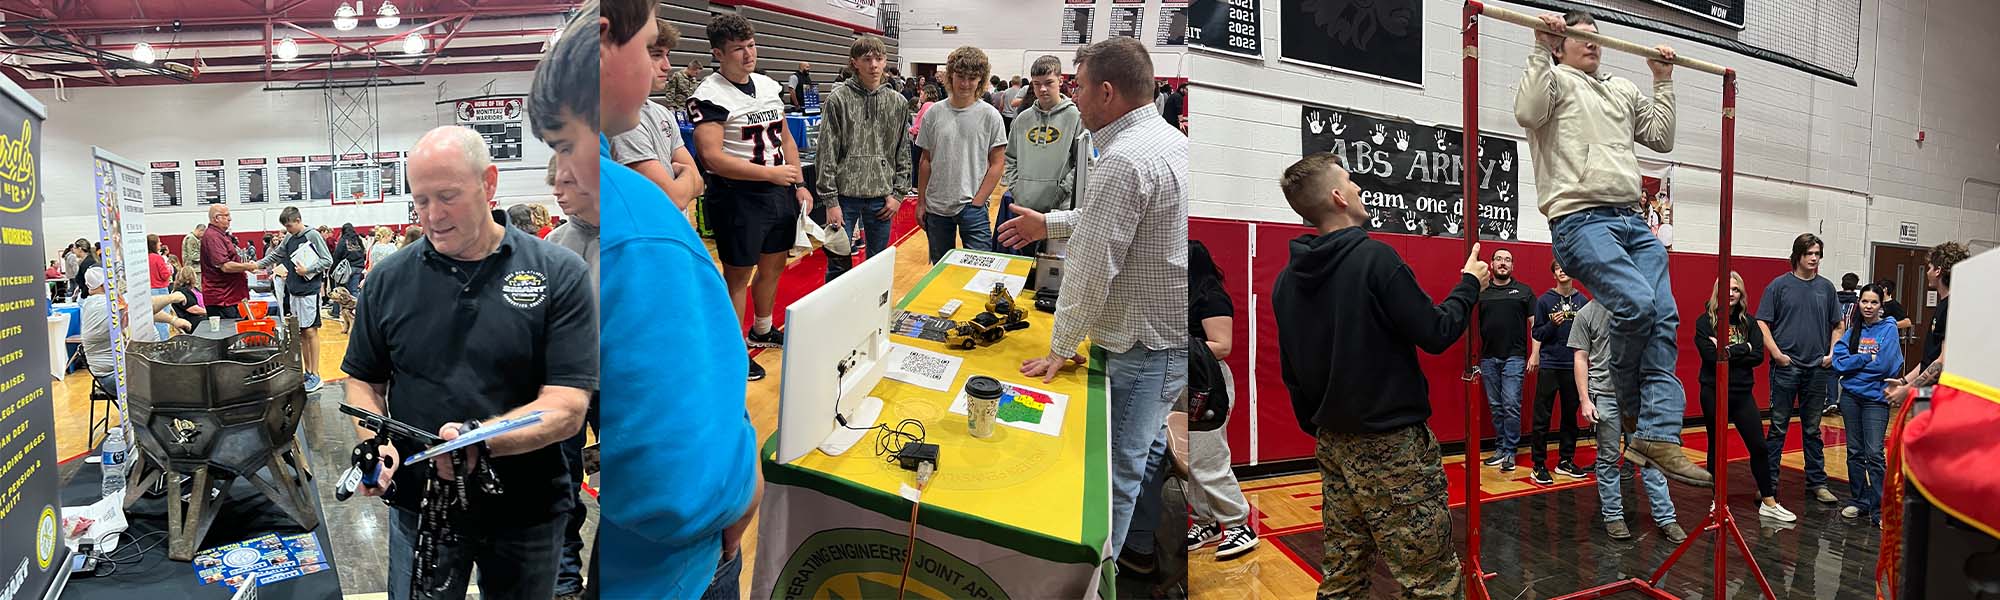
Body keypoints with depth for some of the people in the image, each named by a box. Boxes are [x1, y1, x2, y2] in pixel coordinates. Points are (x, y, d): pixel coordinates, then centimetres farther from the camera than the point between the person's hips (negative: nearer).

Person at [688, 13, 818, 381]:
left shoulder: (770, 86, 9)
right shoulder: (710, 96, -15)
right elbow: (712, 157, -23)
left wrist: (799, 184, 9)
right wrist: (770, 173, -22)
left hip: (779, 192, 8)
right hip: (738, 197, -7)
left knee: (774, 265, 19)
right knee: (738, 275, 3)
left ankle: (762, 331, 41)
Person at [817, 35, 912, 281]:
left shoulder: (897, 103, 5)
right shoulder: (838, 99, -5)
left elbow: (903, 154, 10)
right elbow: (827, 154, -6)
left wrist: (898, 194, 2)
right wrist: (830, 201, -10)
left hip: (881, 199, 3)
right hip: (845, 196, -3)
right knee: (839, 264, 3)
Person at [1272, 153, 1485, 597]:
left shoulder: (1288, 279, 6)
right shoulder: (1375, 258, -16)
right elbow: (1436, 334, -13)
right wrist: (1469, 285, 4)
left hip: (1332, 443, 8)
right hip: (1391, 444, -8)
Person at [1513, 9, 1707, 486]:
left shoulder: (1622, 90, 28)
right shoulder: (1555, 79, 7)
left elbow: (1662, 138, 29)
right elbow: (1528, 113, -15)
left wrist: (1664, 81, 28)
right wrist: (1542, 48, -12)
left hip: (1632, 220, 7)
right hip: (1581, 219, -7)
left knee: (1665, 318, -8)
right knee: (1636, 303, -25)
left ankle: (1659, 436, -11)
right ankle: (1629, 405, 1)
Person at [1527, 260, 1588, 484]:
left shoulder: (1583, 301, 7)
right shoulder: (1544, 300, 0)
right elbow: (1537, 334, -1)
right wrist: (1552, 324, -17)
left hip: (1573, 365, 3)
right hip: (1549, 364, -3)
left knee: (1570, 415, 10)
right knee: (1542, 417, -2)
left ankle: (1566, 461, 20)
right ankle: (1538, 465, 3)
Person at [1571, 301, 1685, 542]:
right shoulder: (1587, 314, 1)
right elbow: (1580, 359, 1)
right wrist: (1585, 400, -5)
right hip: (1605, 395, -1)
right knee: (1608, 458, 7)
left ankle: (1665, 517, 8)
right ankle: (1613, 516, 17)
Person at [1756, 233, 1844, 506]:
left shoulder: (1826, 287, 9)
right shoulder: (1779, 285, -2)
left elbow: (1837, 325, 16)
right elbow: (1762, 323, -4)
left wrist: (1832, 353, 3)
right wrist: (1776, 353, -11)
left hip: (1817, 369, 3)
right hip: (1786, 367, -3)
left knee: (1812, 429, 12)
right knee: (1778, 427, 0)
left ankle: (1817, 483, 19)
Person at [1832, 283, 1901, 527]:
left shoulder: (1889, 329, -3)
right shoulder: (1852, 331, 8)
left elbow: (1884, 365, -14)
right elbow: (1838, 362, -2)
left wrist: (1854, 362, -4)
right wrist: (1867, 358, -11)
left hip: (1875, 398, -4)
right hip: (1851, 396, 4)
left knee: (1874, 454, -10)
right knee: (1855, 452, 10)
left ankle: (1878, 509, -5)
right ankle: (1858, 502, 20)